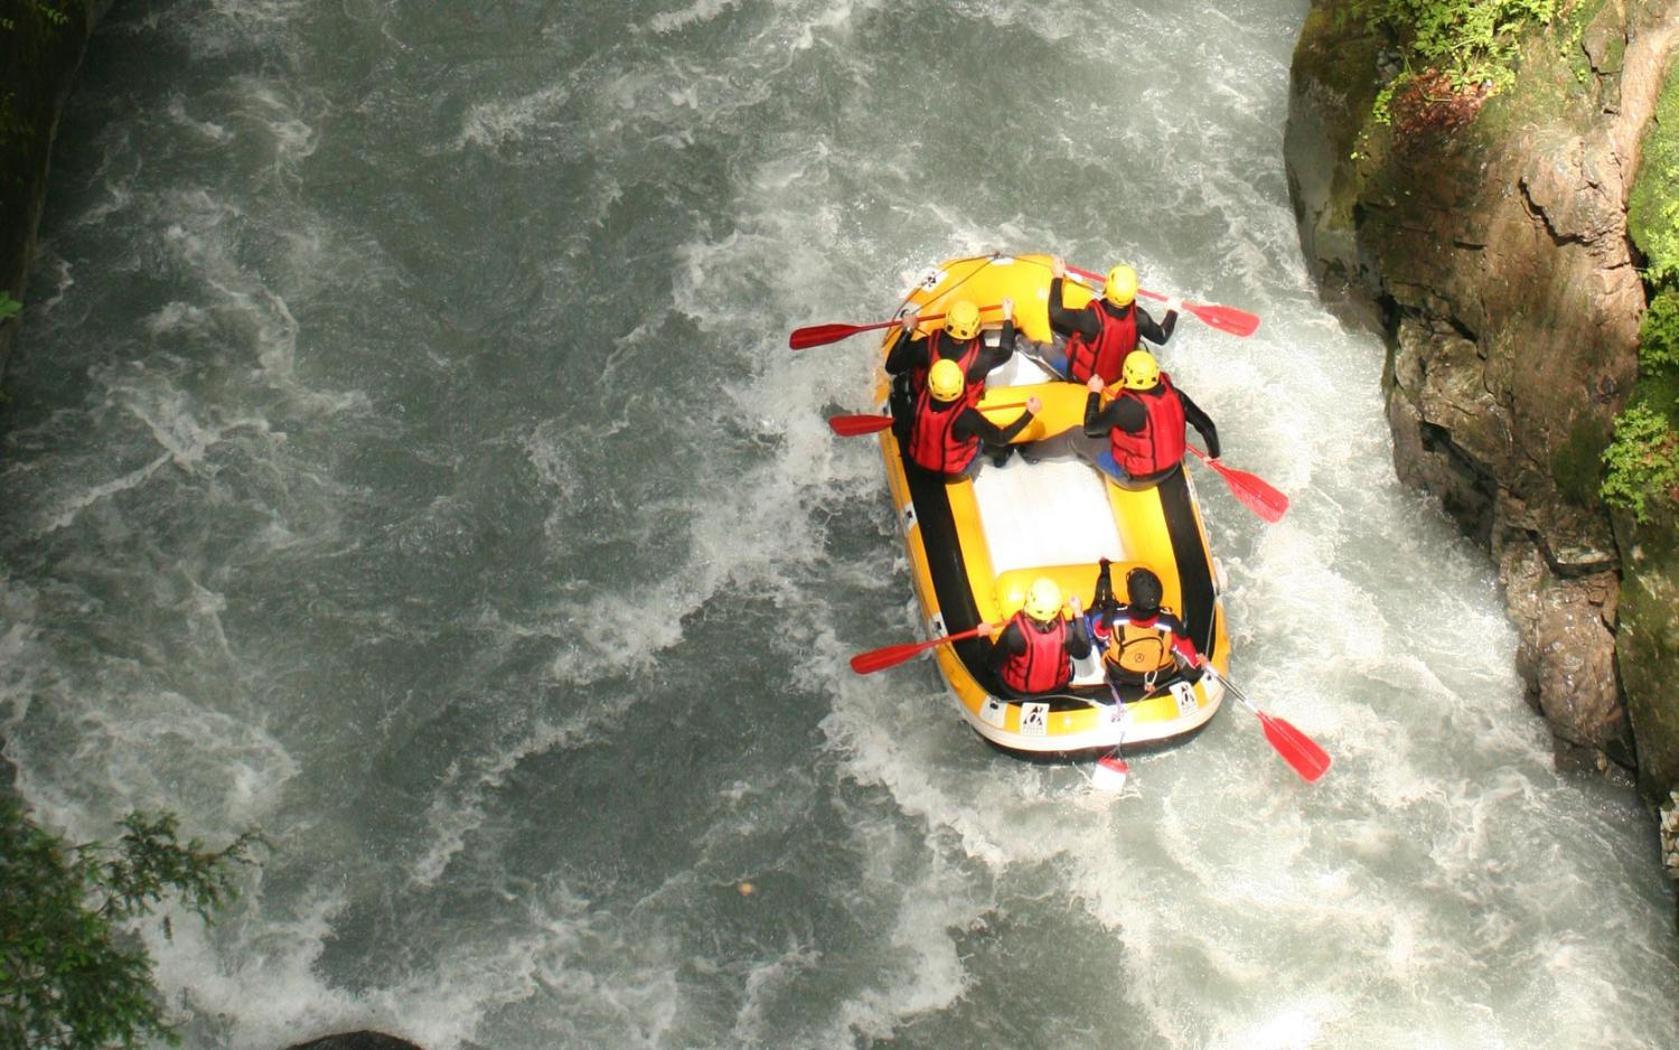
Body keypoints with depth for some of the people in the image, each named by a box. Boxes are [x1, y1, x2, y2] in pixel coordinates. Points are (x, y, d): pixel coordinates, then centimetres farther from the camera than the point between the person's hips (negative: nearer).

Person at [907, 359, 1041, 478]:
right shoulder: (967, 417, -38)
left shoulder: (922, 399, -29)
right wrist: (1030, 413, -18)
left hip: (919, 461, 3)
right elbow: (1001, 438, -23)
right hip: (955, 471, -3)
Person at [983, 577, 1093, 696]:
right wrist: (1078, 613, -8)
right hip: (1058, 686, 2)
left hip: (1019, 689, -2)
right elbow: (1083, 652, -8)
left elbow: (993, 662, -22)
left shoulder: (1015, 631, -35)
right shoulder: (1065, 628, -29)